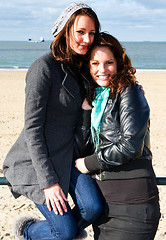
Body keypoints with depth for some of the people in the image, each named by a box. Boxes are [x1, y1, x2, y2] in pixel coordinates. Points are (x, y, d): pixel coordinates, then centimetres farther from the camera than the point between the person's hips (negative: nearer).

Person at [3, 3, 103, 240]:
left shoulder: (82, 67, 3)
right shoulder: (44, 67, -19)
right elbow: (33, 128, -19)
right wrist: (48, 181, -20)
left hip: (69, 153, 7)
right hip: (38, 159, -6)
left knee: (93, 207, -12)